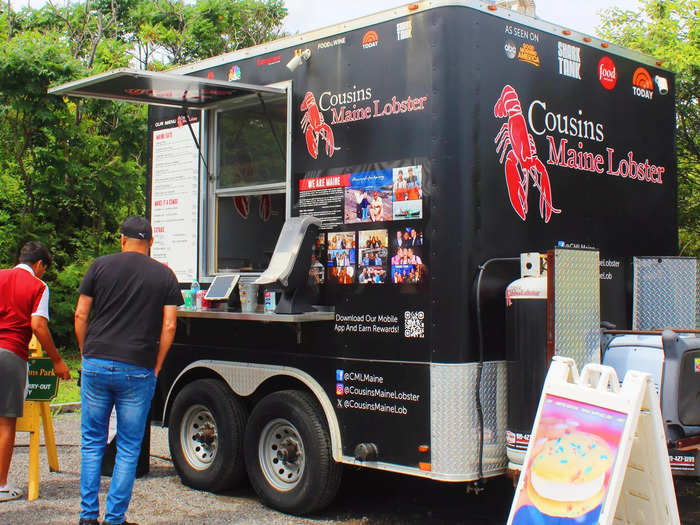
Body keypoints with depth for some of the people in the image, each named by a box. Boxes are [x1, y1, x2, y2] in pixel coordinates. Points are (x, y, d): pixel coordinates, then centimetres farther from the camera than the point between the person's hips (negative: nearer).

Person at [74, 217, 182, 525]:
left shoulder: (100, 266, 4)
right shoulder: (164, 275, 4)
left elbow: (80, 316, 3)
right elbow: (168, 327, -1)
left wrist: (85, 354, 14)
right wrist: (155, 367, 7)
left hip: (96, 364, 1)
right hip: (138, 370, -1)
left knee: (92, 442, 13)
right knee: (129, 448, 8)